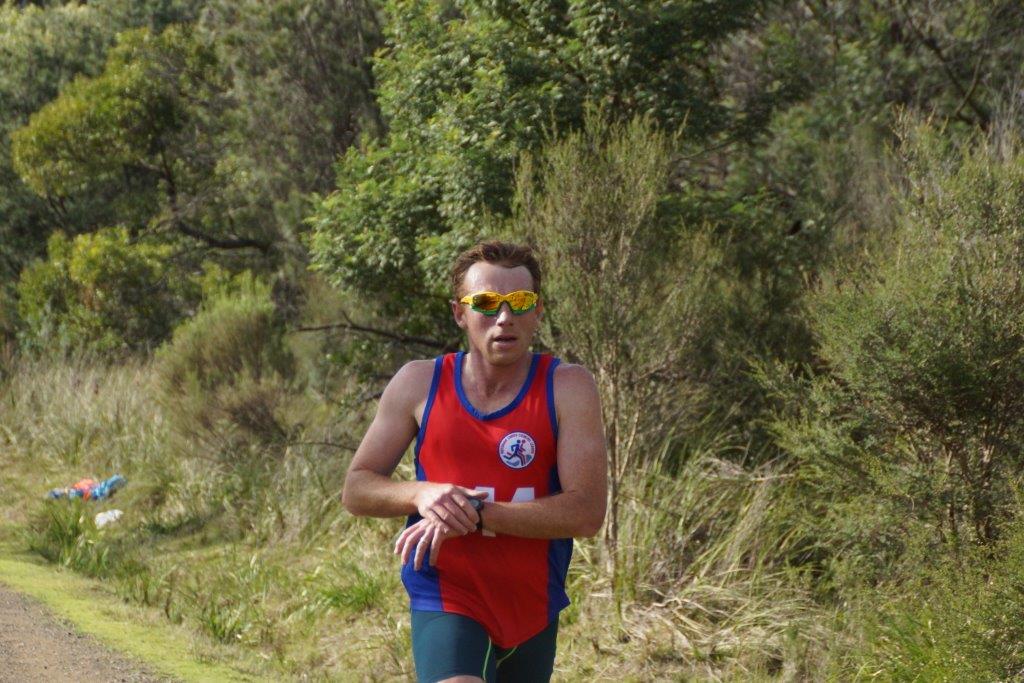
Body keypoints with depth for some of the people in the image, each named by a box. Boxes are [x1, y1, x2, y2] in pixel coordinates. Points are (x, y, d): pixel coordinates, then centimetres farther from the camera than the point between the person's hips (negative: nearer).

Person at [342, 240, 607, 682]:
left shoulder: (567, 388, -6)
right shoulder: (419, 385, -1)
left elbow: (587, 513, -16)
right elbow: (355, 489, 4)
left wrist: (476, 513, -23)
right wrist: (421, 494, -18)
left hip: (534, 608, 2)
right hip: (445, 601, -2)